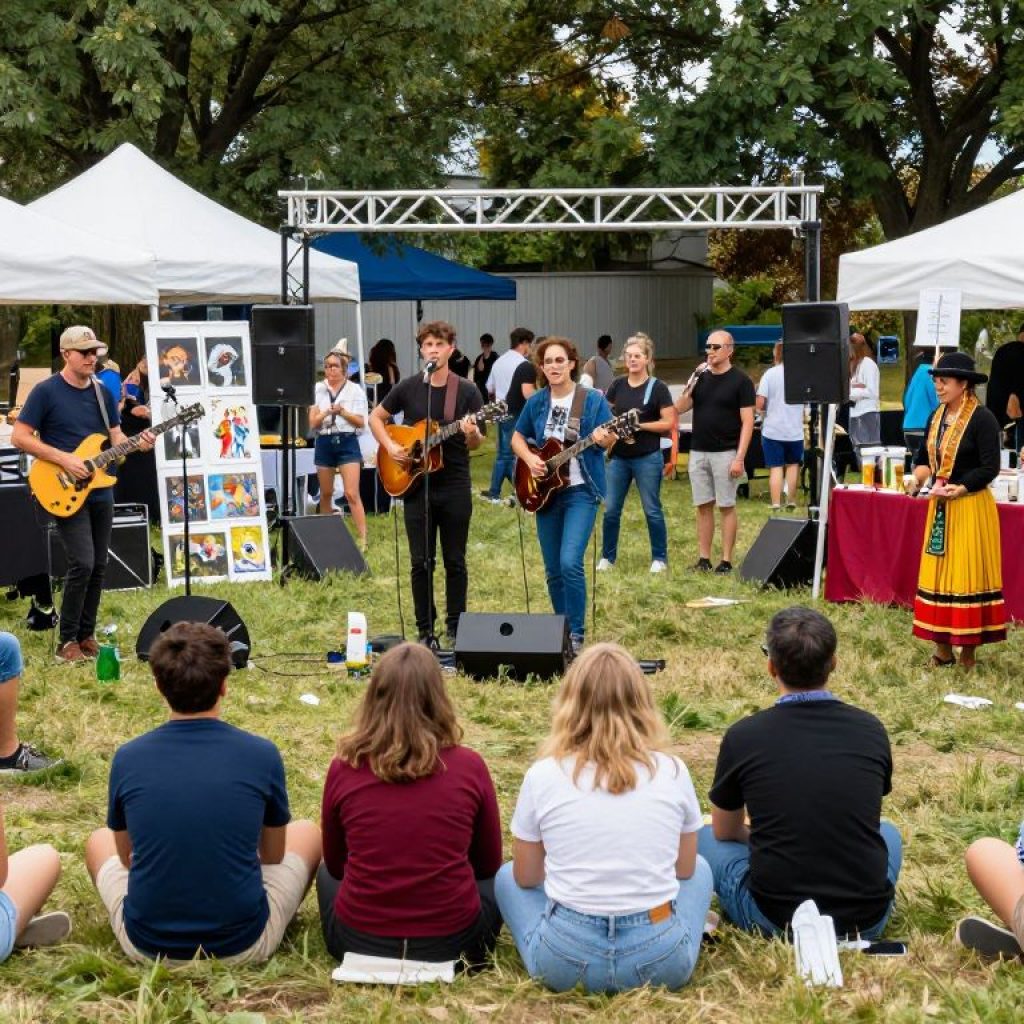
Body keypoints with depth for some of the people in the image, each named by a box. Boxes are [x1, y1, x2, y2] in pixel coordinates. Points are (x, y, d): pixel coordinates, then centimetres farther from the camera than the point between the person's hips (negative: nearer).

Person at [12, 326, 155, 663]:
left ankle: (86, 635, 19)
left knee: (98, 567, 8)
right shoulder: (45, 391, -8)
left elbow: (115, 438, 12)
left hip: (100, 492, 6)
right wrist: (63, 459, -18)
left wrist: (137, 443, -10)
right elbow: (19, 437, -9)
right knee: (82, 563, -15)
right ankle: (67, 641, -3)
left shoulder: (103, 392, 10)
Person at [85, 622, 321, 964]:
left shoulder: (128, 759, -8)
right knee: (307, 833, 25)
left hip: (146, 946, 1)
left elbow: (126, 856, 9)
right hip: (244, 946, -1)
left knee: (99, 840, 30)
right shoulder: (262, 755, -11)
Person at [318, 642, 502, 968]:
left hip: (359, 942, 1)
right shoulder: (470, 766, -9)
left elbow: (336, 864, 9)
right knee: (494, 880, 31)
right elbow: (488, 863, 6)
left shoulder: (344, 768, -7)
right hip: (453, 941, -1)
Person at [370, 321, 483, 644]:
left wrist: (472, 434, -25)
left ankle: (456, 628, 16)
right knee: (421, 562, 5)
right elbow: (376, 418, 13)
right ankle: (425, 630, 13)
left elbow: (474, 445, -2)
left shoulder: (466, 391, -2)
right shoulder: (407, 388, 1)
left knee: (454, 561, 6)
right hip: (415, 484, 1)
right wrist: (390, 447, -2)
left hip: (455, 486, -1)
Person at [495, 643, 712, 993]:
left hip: (565, 962, 0)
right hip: (661, 960, 1)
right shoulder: (672, 771, -1)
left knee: (507, 876, 29)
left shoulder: (543, 775, -4)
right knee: (699, 869, 31)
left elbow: (526, 877, 9)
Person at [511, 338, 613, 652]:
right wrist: (529, 459, -3)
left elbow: (609, 440, -4)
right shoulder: (536, 402, 6)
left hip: (581, 490, -4)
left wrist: (604, 439, -27)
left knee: (570, 562, -19)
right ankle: (561, 631, 24)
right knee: (553, 570, 9)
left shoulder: (592, 399, -5)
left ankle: (577, 635, -9)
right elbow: (517, 437, 17)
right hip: (546, 490, 5)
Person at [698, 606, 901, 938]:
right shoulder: (871, 730, 1)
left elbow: (725, 832, 13)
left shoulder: (743, 736, -6)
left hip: (775, 920, -2)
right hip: (867, 921, 3)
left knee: (704, 838, 22)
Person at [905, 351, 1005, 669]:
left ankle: (968, 653, 4)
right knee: (938, 572, 7)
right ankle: (942, 649, 13)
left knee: (967, 575, -3)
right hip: (939, 508, 7)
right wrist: (918, 477, -6)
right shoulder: (936, 418, 10)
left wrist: (958, 490, -23)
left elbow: (990, 468, -16)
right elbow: (924, 457, 15)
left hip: (970, 507, -7)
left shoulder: (982, 419, -13)